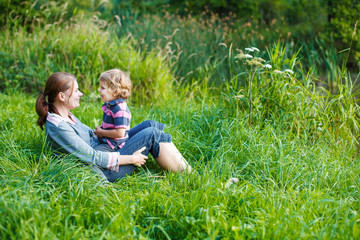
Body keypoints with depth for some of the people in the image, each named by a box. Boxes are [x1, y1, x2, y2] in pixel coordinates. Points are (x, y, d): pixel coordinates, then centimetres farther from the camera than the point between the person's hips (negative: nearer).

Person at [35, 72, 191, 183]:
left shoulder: (65, 115, 7)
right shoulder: (57, 127, -25)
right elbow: (92, 158, -26)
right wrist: (130, 159, -20)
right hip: (106, 172, -10)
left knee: (151, 125, 5)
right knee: (151, 135, -13)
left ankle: (186, 168, 10)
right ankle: (187, 175, 0)